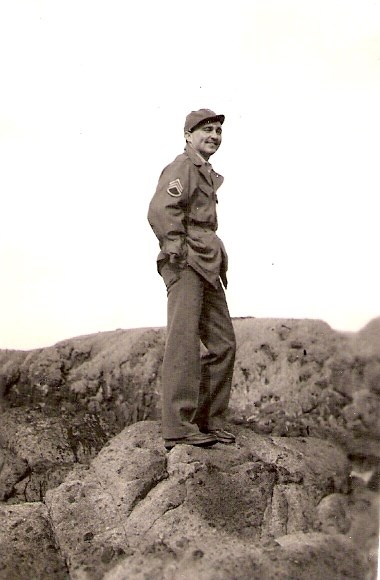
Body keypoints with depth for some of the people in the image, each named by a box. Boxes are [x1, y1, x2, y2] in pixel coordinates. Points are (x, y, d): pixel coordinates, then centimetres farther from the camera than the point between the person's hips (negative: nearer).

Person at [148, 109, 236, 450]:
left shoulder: (208, 175, 25)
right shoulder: (183, 167, -4)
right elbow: (160, 211, -20)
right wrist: (177, 252, -19)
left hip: (207, 268, 10)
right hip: (186, 266, -10)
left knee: (223, 343, 8)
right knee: (184, 342, -11)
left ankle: (210, 421, 15)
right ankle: (179, 428, -9)